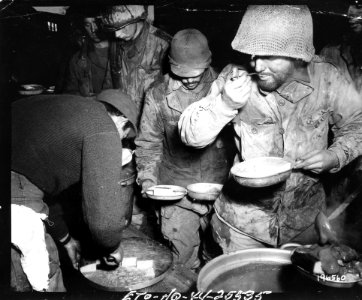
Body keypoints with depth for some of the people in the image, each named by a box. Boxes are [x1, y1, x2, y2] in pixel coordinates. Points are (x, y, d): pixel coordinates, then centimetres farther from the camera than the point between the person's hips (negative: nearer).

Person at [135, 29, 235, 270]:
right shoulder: (158, 96, -2)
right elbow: (148, 143, 5)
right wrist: (147, 179, -4)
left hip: (220, 186, 1)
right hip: (176, 189, 0)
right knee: (182, 254, 6)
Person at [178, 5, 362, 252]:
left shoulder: (326, 78, -14)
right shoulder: (235, 77, -17)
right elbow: (191, 136, -17)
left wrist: (337, 154, -18)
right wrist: (225, 104, -34)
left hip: (305, 216, 2)